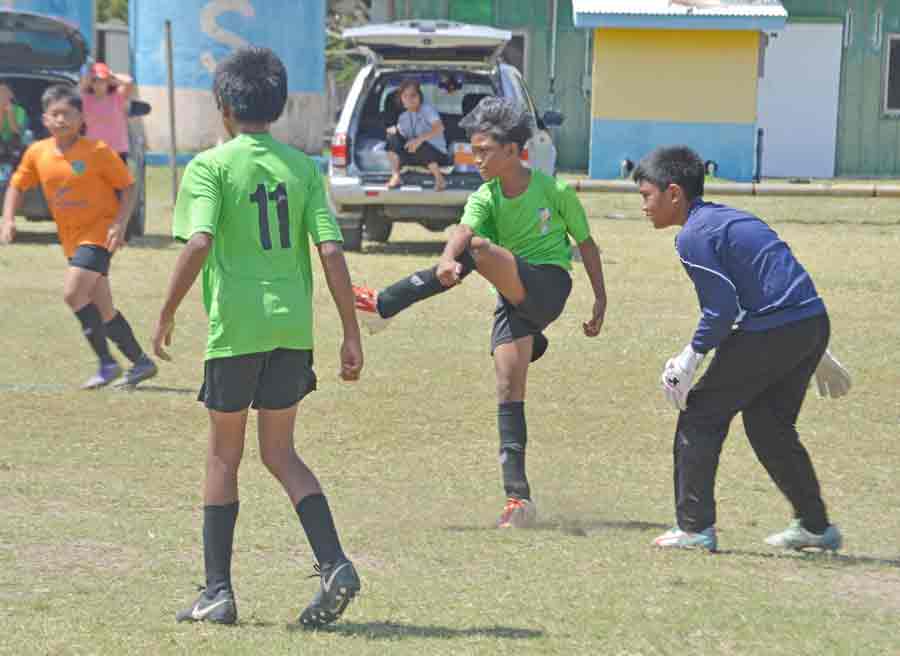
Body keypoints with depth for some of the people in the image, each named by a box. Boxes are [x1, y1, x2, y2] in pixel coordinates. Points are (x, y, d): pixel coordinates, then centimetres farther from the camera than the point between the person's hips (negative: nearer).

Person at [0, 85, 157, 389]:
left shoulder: (97, 151, -13)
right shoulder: (37, 153, 0)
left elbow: (128, 187, -7)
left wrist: (120, 223, -19)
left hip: (100, 230, -6)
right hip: (72, 238, 6)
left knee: (73, 292, -21)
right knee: (102, 308, 9)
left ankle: (107, 363, -12)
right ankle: (141, 362, 23)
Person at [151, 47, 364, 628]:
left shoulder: (210, 166, -3)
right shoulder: (302, 167, 8)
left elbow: (198, 243, -17)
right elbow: (332, 251, 1)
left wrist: (168, 313, -7)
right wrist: (352, 335, 3)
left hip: (236, 324, -4)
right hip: (294, 324, 4)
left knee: (224, 454, 10)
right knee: (280, 452, 15)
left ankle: (218, 592, 11)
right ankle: (335, 565, -3)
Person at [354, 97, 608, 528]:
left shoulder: (555, 192, -4)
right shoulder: (485, 198, 2)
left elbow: (586, 242, 9)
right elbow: (463, 229, -21)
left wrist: (600, 300, 7)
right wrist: (446, 260, -44)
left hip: (548, 285, -5)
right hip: (513, 298, 5)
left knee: (479, 249, -28)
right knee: (509, 387, -7)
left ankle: (384, 304, -22)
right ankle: (518, 498, -6)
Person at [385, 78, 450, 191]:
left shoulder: (427, 110, -11)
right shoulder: (404, 117, 8)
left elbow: (439, 128, -29)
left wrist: (420, 139, -42)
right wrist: (394, 131, -16)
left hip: (437, 154, -6)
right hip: (415, 156, 6)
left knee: (419, 145, -38)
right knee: (393, 136, -9)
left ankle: (439, 179, -24)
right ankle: (395, 176, -13)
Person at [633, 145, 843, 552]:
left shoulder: (693, 236, -7)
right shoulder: (731, 217, 21)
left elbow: (722, 309, -14)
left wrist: (691, 357, -1)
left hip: (771, 331, -9)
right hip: (815, 321, 9)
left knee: (700, 415, 5)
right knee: (769, 426, 22)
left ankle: (694, 526, 3)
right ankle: (815, 526, 27)